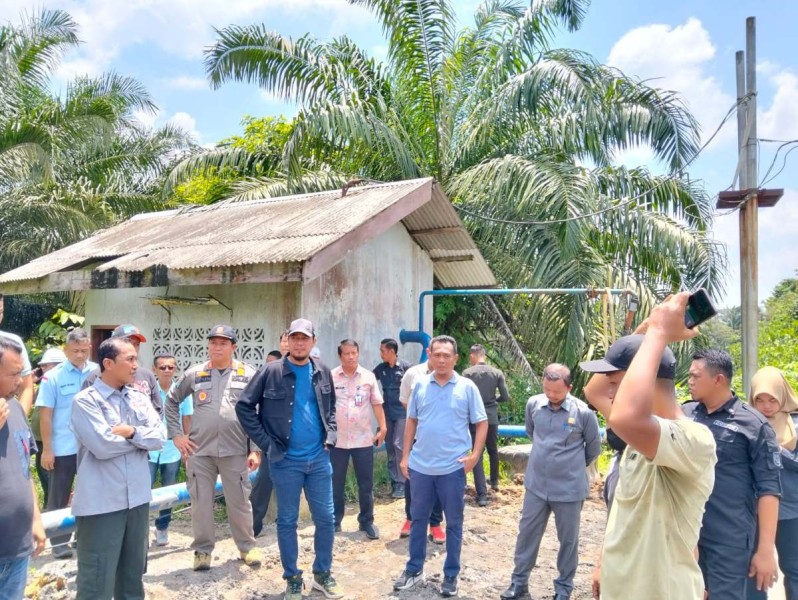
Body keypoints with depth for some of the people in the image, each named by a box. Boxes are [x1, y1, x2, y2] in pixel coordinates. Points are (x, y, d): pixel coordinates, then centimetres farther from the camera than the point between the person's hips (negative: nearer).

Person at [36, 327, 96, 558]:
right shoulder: (52, 377, -8)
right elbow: (45, 415, -6)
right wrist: (47, 449, -8)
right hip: (63, 448, -2)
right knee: (59, 497, 11)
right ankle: (59, 541, 25)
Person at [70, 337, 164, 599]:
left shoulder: (140, 398, 7)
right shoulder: (85, 400, -11)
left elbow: (159, 438, -1)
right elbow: (102, 446, -21)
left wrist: (132, 431, -18)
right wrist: (143, 436, -8)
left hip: (137, 497, 6)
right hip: (101, 502, -6)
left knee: (133, 571, 19)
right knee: (97, 579, 4)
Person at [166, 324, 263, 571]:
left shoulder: (248, 375, 0)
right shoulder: (194, 374, 4)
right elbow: (171, 401, 15)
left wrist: (256, 449, -5)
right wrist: (176, 434, 7)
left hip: (236, 451, -1)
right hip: (199, 450, 1)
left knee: (240, 502, 8)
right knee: (201, 502, 8)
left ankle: (247, 546, 27)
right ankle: (203, 549, 27)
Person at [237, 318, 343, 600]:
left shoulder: (322, 372, 3)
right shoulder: (270, 372, -9)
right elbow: (244, 406, -6)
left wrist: (330, 434, 4)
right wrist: (266, 442, -9)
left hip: (319, 458, 3)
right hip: (285, 460, -3)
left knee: (326, 518, 10)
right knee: (287, 521, 10)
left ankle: (322, 573, 29)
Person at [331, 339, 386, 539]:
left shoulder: (369, 377, 1)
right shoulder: (330, 377, -3)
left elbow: (377, 404, 5)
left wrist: (382, 427, -2)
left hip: (363, 439, 1)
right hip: (337, 439, -1)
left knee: (366, 484, 8)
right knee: (335, 484, 10)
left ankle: (366, 521, 23)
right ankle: (334, 521, 26)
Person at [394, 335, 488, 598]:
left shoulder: (467, 387, -6)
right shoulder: (420, 385, 2)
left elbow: (482, 423, -1)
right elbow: (411, 421, 9)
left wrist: (475, 455, -10)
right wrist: (406, 456, 7)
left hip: (452, 467, -2)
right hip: (420, 465, 3)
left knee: (453, 523, 11)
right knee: (418, 518, 15)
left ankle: (451, 575, 27)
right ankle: (414, 569, 32)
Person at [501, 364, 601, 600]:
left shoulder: (583, 413, -16)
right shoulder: (533, 404, -6)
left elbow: (594, 448, 2)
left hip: (569, 489, -3)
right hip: (536, 485, 3)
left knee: (568, 540, 13)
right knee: (527, 533, 13)